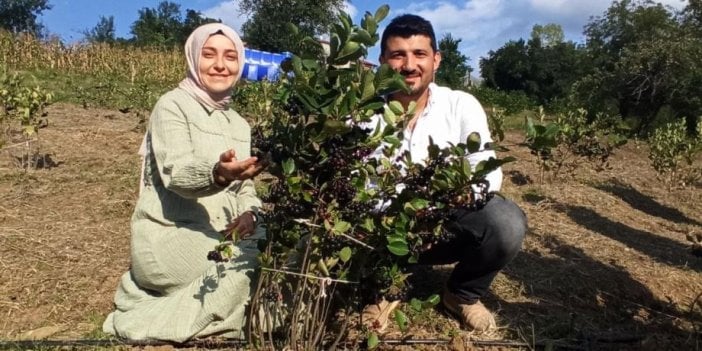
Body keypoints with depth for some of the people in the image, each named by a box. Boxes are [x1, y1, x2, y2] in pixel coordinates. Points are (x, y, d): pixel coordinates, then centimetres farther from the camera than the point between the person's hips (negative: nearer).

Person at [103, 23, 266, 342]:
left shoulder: (239, 124, 15)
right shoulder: (172, 105, -8)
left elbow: (245, 186, 13)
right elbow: (176, 173, -24)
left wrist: (249, 212, -12)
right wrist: (217, 173, -47)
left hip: (217, 236, 7)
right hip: (170, 236, -7)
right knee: (254, 260, -26)